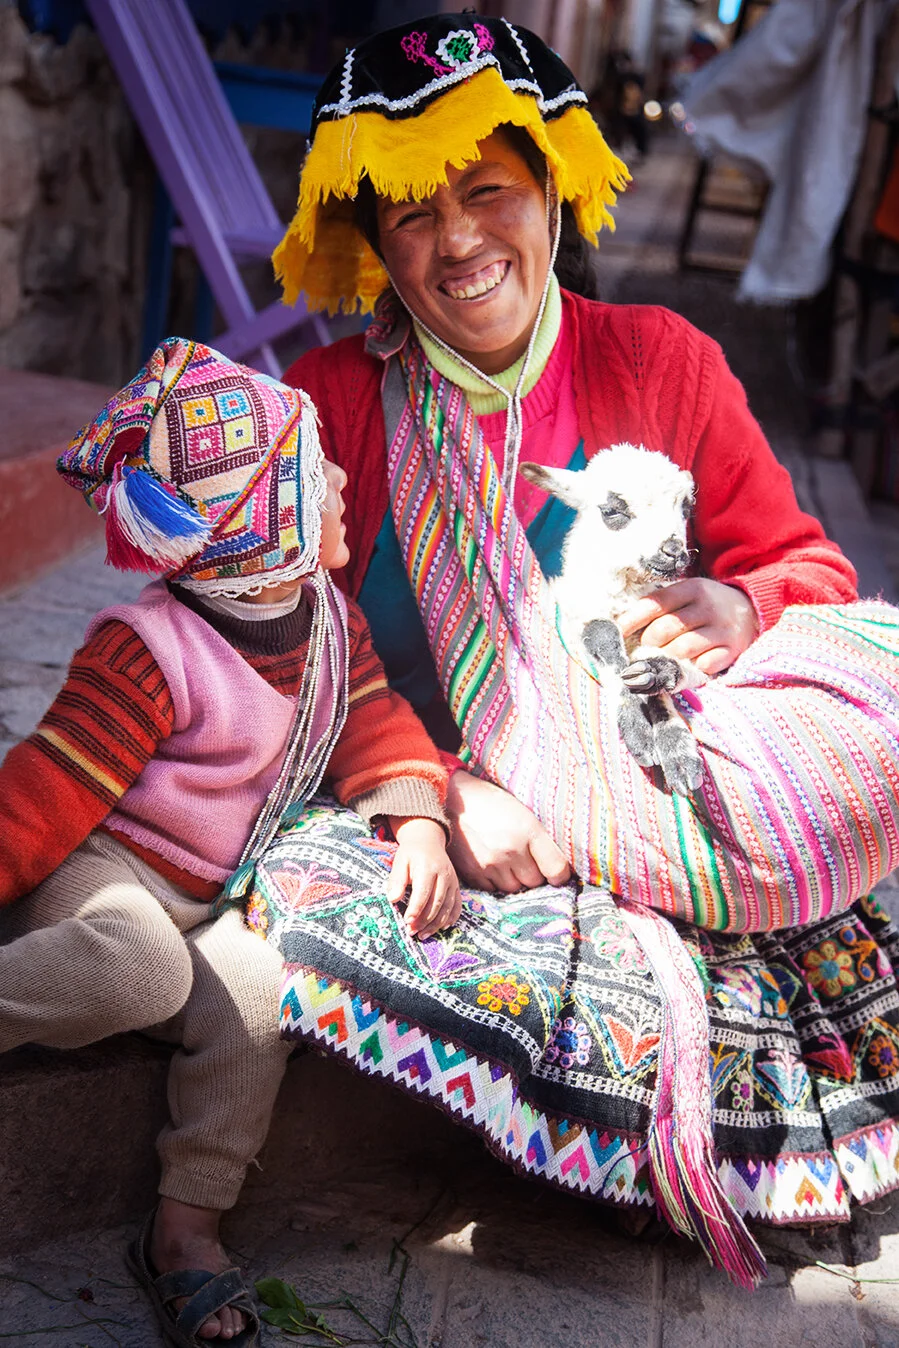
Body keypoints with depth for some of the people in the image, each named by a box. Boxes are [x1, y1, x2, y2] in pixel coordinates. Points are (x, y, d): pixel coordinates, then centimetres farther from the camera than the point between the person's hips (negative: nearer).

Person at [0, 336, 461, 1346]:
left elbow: (373, 724, 9)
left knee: (254, 991, -18)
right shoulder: (149, 654, -23)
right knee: (142, 968, -37)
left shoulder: (328, 616, 2)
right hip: (90, 874, -7)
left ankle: (185, 1229, -6)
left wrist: (418, 823, -7)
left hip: (195, 898, 7)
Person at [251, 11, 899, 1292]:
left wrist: (740, 608, -18)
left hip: (655, 782, 1)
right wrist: (443, 793, -22)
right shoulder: (333, 401, -1)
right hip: (429, 816, 0)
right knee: (294, 902, -33)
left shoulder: (664, 362, 3)